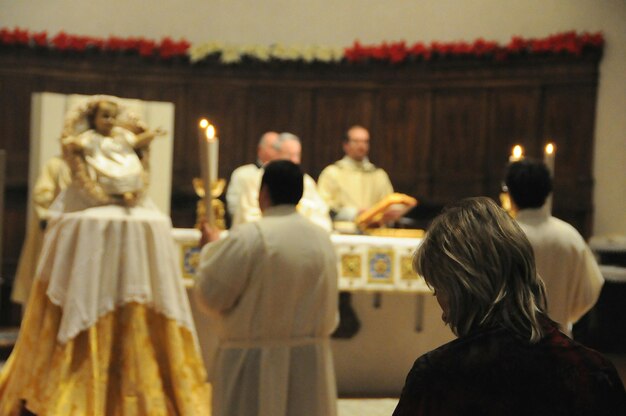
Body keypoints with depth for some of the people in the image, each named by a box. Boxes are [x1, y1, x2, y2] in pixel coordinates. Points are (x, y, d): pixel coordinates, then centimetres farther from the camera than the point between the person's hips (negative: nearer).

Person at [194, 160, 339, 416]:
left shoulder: (249, 237, -15)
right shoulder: (322, 239, 3)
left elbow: (210, 294, -8)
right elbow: (329, 314, 11)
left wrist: (212, 248, 6)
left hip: (256, 363, -5)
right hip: (311, 363, 5)